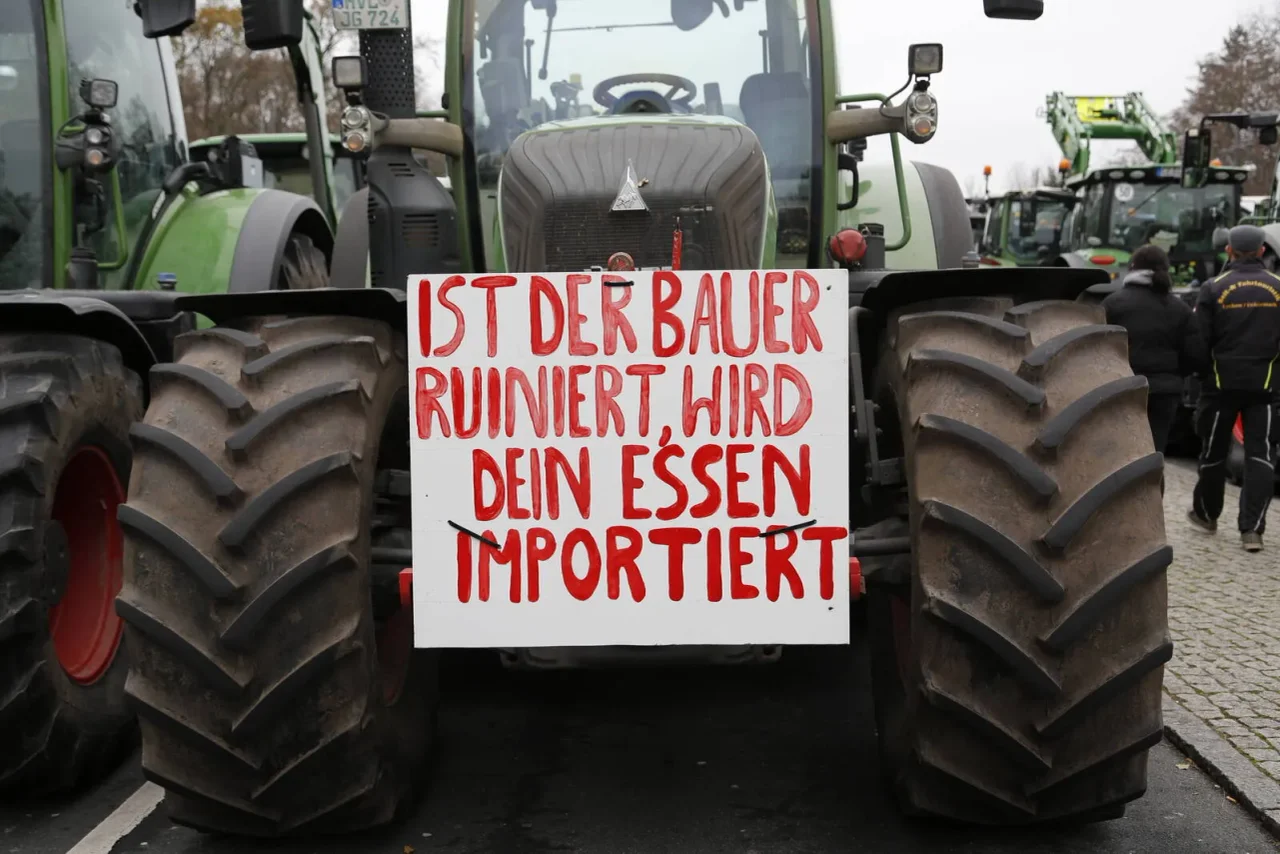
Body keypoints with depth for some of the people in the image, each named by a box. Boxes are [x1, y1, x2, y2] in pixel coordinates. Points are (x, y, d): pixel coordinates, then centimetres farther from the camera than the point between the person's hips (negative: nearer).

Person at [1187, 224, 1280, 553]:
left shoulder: (1214, 289, -6)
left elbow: (1200, 338, -6)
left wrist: (1203, 372, 6)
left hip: (1222, 381, -1)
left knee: (1214, 450, 13)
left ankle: (1206, 513, 29)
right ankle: (1252, 528, -6)